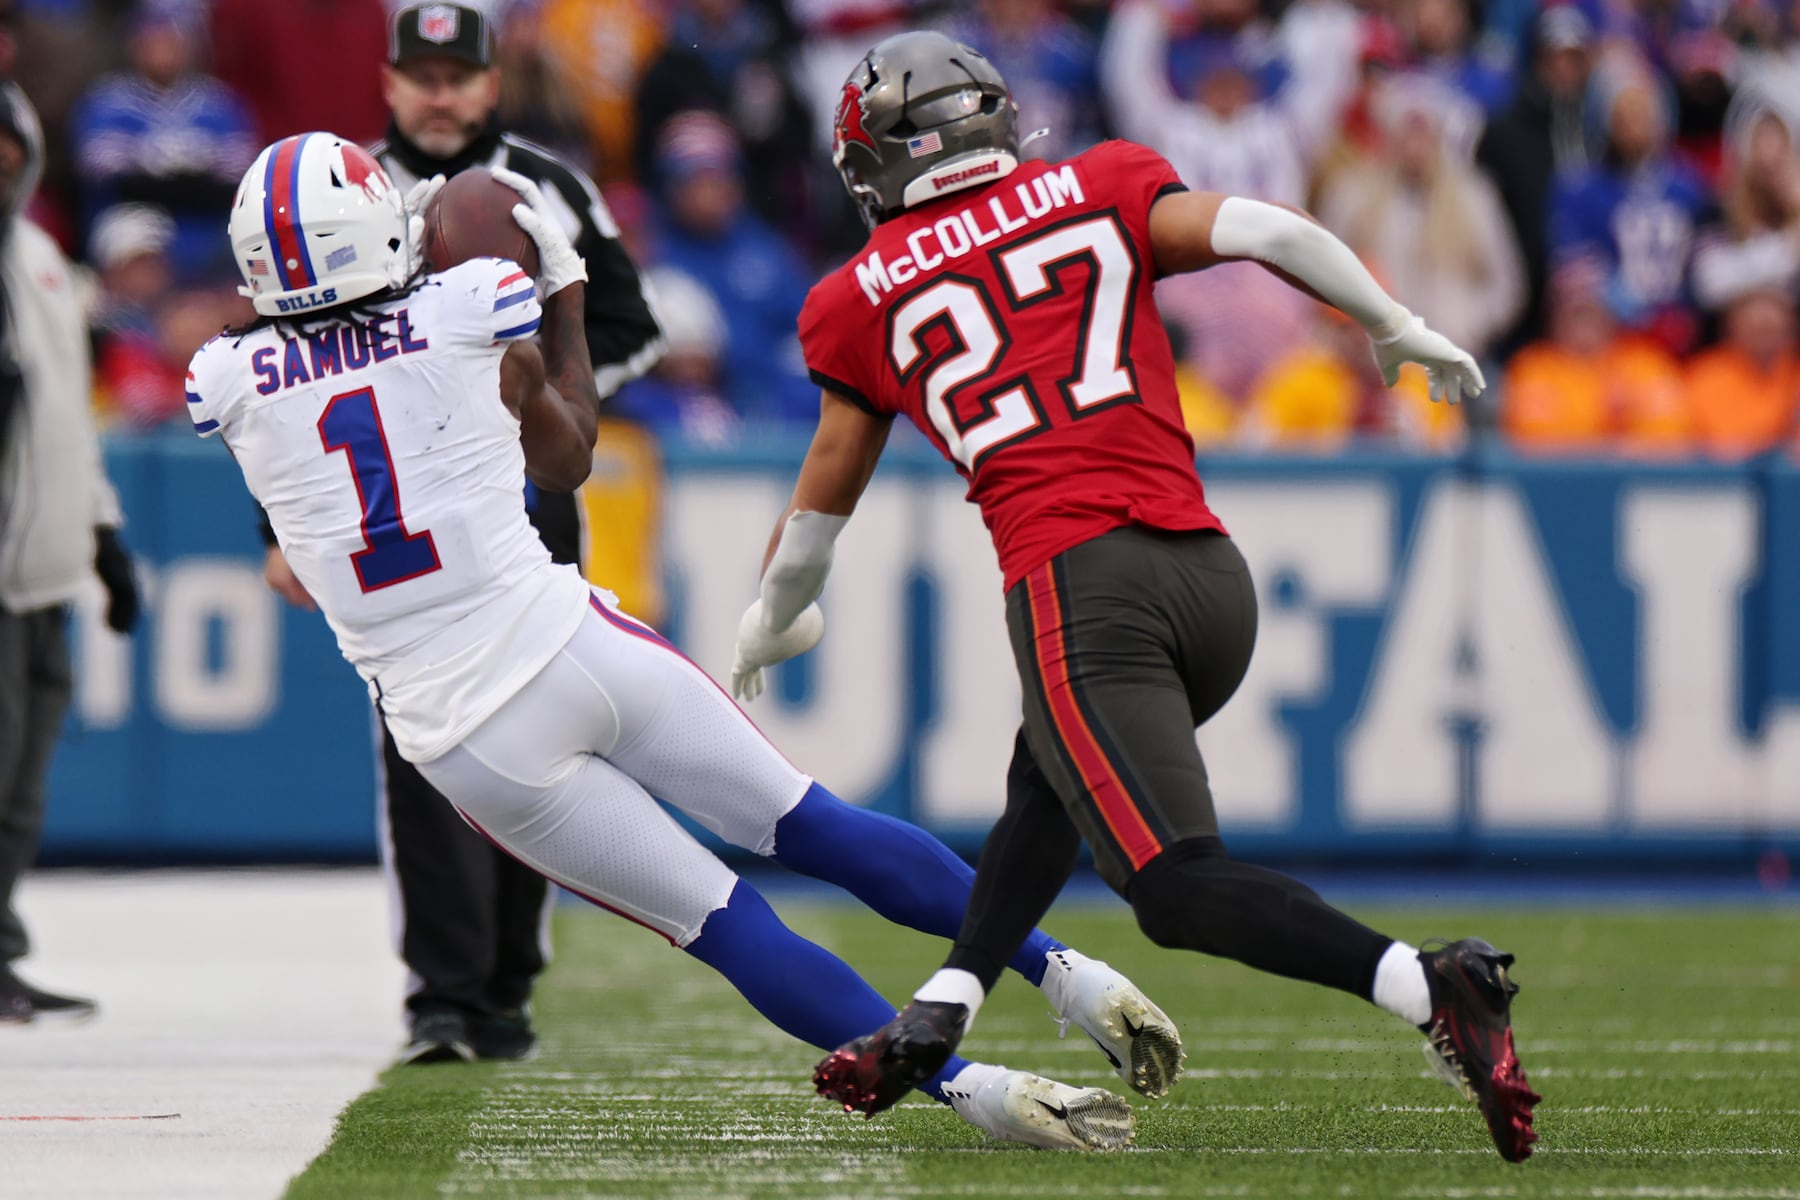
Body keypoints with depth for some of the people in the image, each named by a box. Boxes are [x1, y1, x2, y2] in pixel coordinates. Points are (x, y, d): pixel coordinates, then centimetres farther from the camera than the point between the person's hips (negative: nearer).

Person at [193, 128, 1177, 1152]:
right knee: (815, 828, 17)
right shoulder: (473, 316, -3)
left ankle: (969, 1080, -3)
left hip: (468, 741, 0)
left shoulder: (230, 384, -1)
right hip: (567, 641, 0)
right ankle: (1061, 968, 19)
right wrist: (566, 292, 28)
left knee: (729, 927, 6)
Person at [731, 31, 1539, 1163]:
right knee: (1052, 784, 30)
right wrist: (1403, 331, 18)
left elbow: (821, 509, 26)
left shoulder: (863, 301, 15)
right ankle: (937, 1019, 21)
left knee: (1178, 884, -13)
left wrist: (770, 626, 46)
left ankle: (1429, 985, -33)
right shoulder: (1098, 191, 17)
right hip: (1214, 574, 5)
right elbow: (1272, 232, 3)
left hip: (1080, 584, -5)